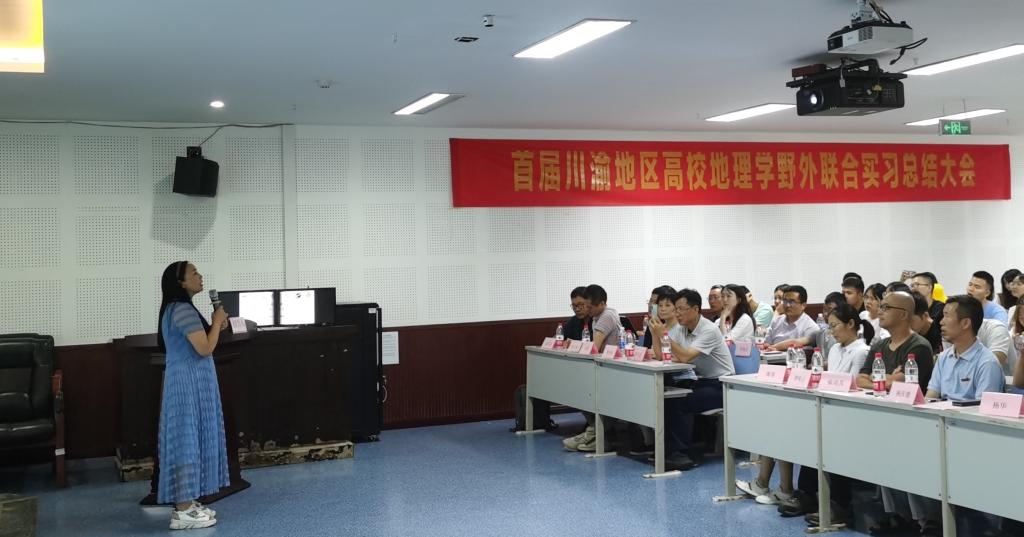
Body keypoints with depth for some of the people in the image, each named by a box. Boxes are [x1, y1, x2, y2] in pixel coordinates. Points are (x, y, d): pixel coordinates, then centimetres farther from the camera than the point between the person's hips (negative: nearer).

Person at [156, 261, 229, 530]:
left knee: (187, 441, 13)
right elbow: (205, 349, -21)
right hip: (190, 384, -11)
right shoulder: (183, 310, -17)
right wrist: (216, 321, -7)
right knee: (189, 441, -7)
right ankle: (183, 512, -4)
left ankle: (186, 503, 18)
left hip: (185, 383, 11)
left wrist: (215, 327, 13)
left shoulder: (174, 309, 16)